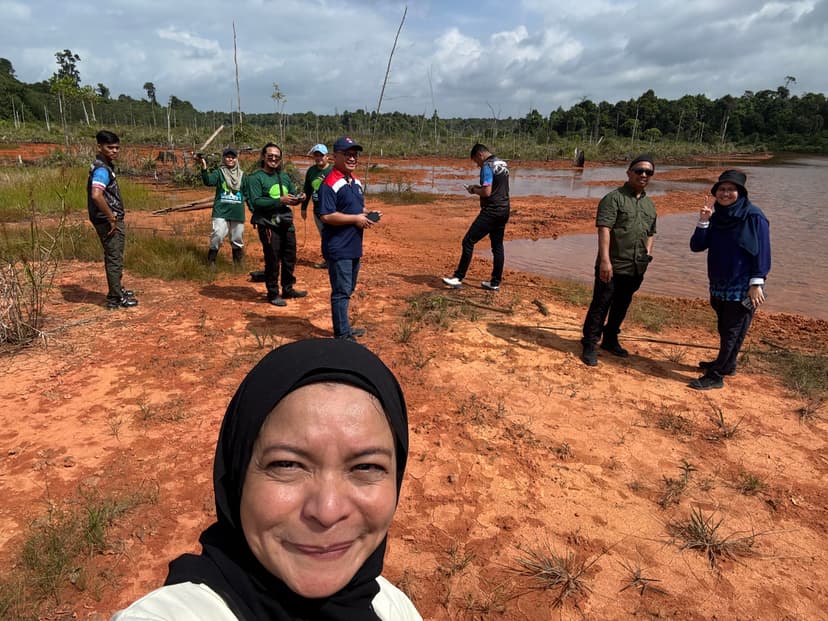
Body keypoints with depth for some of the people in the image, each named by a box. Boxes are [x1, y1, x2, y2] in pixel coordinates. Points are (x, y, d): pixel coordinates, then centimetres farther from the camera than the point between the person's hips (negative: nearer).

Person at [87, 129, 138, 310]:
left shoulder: (105, 166, 12)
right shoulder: (102, 169, -19)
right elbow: (96, 195, -33)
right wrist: (112, 218, -24)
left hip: (111, 220, 10)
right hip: (109, 221, -10)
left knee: (113, 257, 21)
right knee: (115, 259, -1)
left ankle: (116, 290, 35)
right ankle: (115, 299, 8)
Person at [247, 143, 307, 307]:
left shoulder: (285, 177, 14)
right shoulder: (256, 178, -7)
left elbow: (293, 196, 20)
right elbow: (255, 202, -17)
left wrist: (298, 199, -5)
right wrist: (279, 201, -23)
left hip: (287, 224, 6)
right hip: (268, 225, -6)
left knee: (290, 258, 14)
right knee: (273, 261, 0)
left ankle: (288, 289, 31)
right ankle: (273, 294, 14)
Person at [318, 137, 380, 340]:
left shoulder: (356, 182, 13)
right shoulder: (330, 184, -17)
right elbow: (326, 216, -24)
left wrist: (368, 215, 3)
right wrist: (356, 219, -20)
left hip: (354, 247, 9)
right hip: (338, 249, -9)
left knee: (348, 290, 19)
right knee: (341, 292, -2)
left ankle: (344, 328, 33)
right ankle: (342, 336, 8)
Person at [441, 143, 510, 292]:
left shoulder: (487, 166, -13)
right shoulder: (503, 164, 15)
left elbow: (487, 192, -21)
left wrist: (473, 190, -4)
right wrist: (480, 187, 15)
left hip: (491, 211, -9)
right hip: (504, 211, 9)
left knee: (468, 242, -5)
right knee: (497, 246, 11)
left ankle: (458, 278, -4)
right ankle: (495, 282, 15)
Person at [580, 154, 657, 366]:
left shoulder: (650, 204, 15)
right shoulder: (614, 198, -8)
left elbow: (650, 233, 25)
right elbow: (604, 229, -18)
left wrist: (648, 255, 13)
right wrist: (605, 260, -26)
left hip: (635, 268, 7)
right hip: (612, 266, -7)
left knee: (621, 307, 16)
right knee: (600, 306, -1)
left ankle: (610, 340, 32)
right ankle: (590, 345, 9)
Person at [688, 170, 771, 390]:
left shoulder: (753, 216, -12)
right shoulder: (716, 216, 4)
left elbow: (762, 251, -12)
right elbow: (696, 246, 0)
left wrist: (757, 283, -16)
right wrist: (703, 222, -13)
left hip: (743, 286, -6)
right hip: (720, 283, 6)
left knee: (732, 331, 0)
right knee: (724, 328, 19)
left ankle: (715, 376, 2)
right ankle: (726, 364, 34)